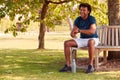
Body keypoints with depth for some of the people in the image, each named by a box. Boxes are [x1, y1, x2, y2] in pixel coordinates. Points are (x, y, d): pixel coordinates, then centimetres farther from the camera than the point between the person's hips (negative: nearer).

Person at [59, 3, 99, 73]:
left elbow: (92, 31, -32)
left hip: (93, 39, -5)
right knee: (66, 43, -14)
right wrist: (73, 34, -28)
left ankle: (91, 66, -35)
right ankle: (68, 65, -15)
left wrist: (79, 30, -30)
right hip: (82, 40, 6)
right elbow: (72, 33, -2)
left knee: (90, 42, -43)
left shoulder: (92, 19, -16)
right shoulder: (77, 20, 0)